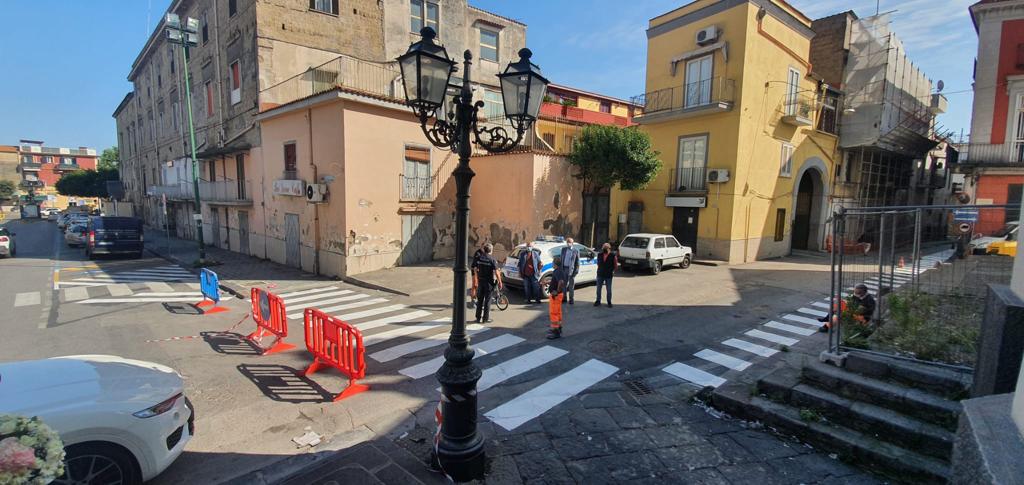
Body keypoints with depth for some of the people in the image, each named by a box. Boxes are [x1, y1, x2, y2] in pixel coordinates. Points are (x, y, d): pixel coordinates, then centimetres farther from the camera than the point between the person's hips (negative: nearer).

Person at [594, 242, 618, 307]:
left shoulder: (613, 255, -7)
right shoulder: (600, 255, 2)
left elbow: (615, 265, 2)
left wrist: (613, 271, -2)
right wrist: (599, 270, 8)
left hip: (608, 275, -3)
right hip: (600, 274, 3)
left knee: (608, 289, 5)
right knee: (598, 289, 9)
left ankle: (609, 302, 18)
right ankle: (598, 301, 21)